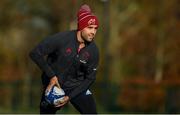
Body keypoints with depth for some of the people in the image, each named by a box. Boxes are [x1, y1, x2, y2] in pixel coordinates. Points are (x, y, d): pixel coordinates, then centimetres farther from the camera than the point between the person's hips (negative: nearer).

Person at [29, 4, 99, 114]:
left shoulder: (93, 50, -11)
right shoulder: (62, 38, -22)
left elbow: (90, 78, -4)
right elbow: (35, 53, -18)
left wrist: (70, 96, -13)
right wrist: (52, 76, -18)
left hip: (78, 87, 2)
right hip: (53, 84, -2)